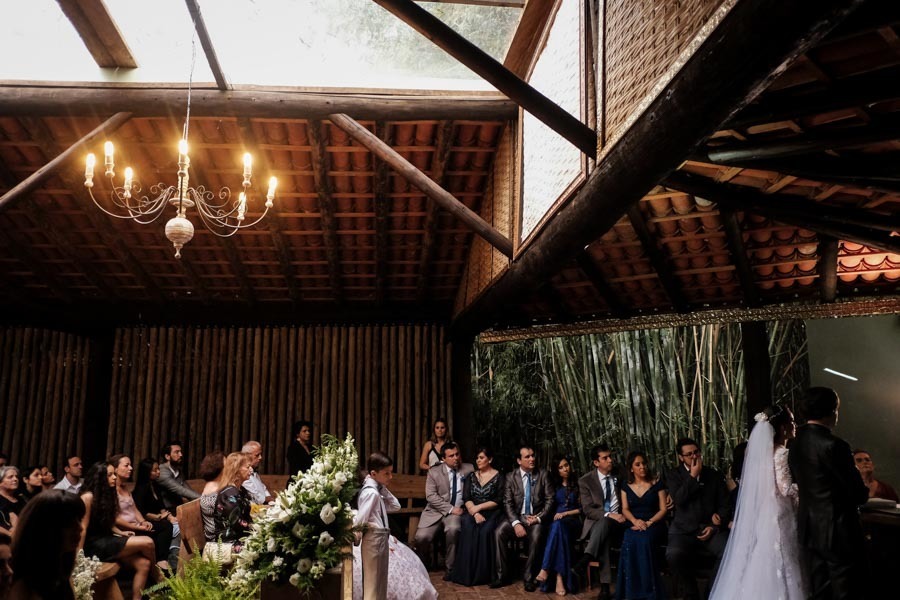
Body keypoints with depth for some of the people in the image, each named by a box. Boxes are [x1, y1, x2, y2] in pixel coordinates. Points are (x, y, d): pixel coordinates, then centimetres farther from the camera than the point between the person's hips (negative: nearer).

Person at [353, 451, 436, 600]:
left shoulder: (377, 490, 9)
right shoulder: (371, 492, -21)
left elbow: (395, 507, 14)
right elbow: (359, 521, -26)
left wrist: (384, 489, 5)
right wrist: (357, 540, -12)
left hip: (381, 539, 10)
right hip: (374, 540, -10)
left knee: (379, 581, 18)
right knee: (373, 583, 0)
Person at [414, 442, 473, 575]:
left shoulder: (469, 469, 5)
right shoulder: (434, 472, 1)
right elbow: (430, 496, -7)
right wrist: (450, 508, -16)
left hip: (457, 511, 0)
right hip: (435, 511, 0)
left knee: (453, 529, -33)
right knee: (421, 536, -21)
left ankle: (450, 567, -13)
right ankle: (424, 563, 14)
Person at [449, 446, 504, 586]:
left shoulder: (499, 477, 5)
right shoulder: (471, 476, 15)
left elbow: (498, 501, -4)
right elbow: (466, 499, 3)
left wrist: (478, 507, -12)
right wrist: (475, 513, -15)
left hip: (491, 513, -2)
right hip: (472, 512, 2)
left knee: (485, 531, -33)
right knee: (468, 528, -31)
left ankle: (482, 573, -20)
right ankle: (466, 572, -24)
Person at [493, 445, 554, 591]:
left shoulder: (542, 475, 3)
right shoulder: (511, 477, 4)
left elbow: (549, 500, 2)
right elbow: (507, 503, -3)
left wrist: (539, 518, -12)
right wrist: (516, 523, -18)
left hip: (536, 518, -1)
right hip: (516, 517, 1)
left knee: (536, 537, -33)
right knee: (498, 532, -26)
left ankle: (528, 577, -16)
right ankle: (501, 574, -14)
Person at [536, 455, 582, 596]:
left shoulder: (577, 484, 10)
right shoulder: (554, 485, 17)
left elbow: (581, 508, 5)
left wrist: (565, 513, -8)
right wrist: (556, 515, -1)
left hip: (573, 521, -1)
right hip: (556, 520, 2)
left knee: (559, 525, -38)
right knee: (557, 527, -37)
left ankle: (546, 569, -46)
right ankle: (560, 577, -43)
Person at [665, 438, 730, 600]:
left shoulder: (715, 475, 12)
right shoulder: (674, 475, 7)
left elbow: (724, 505, 9)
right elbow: (679, 500, -10)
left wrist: (714, 526, -7)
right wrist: (693, 476, -11)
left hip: (711, 528, 2)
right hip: (684, 530, -1)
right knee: (673, 555, -32)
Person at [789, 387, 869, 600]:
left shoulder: (795, 444, 5)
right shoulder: (833, 445, -19)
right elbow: (858, 493, -13)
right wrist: (864, 492, 9)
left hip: (809, 529, 7)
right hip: (837, 529, -7)